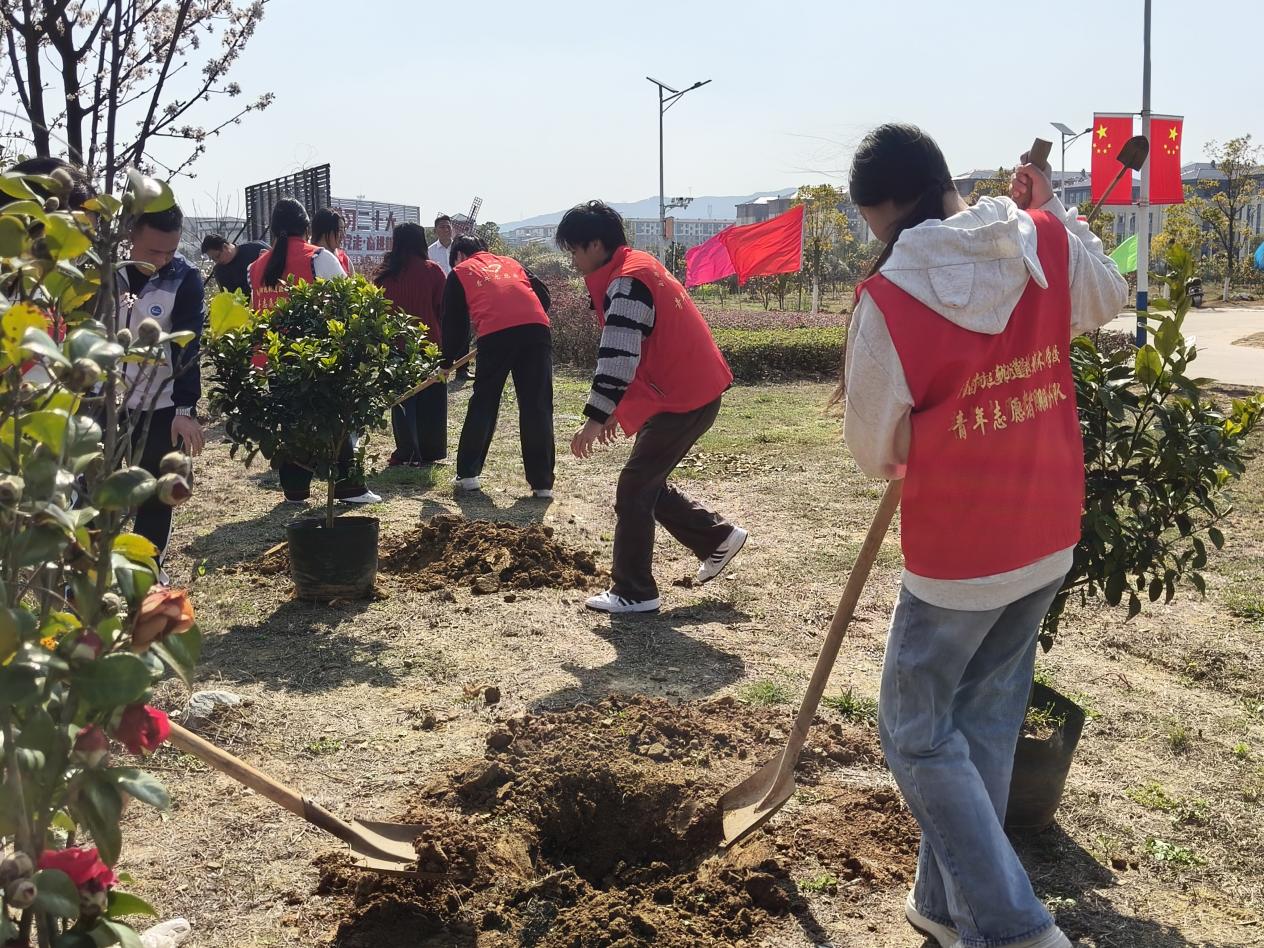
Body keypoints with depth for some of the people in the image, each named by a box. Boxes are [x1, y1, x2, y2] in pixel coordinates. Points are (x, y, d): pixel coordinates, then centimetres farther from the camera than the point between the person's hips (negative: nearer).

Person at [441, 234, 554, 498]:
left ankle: (467, 474, 17)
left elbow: (454, 323, 22)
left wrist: (448, 361, 32)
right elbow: (543, 295, 21)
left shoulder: (459, 273, 23)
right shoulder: (510, 263, 32)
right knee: (537, 407, 4)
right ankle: (542, 483, 4)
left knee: (483, 404, 13)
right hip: (537, 328, 2)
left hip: (495, 334, -2)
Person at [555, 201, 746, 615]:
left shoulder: (626, 282, -18)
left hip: (683, 400, -10)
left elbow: (618, 356, -27)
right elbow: (625, 351, 23)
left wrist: (596, 418, -28)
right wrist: (612, 409, 24)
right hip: (692, 391, 10)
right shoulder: (637, 268, 15)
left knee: (634, 491, -3)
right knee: (647, 483, 18)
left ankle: (633, 593, 4)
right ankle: (718, 538, 25)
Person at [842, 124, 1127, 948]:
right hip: (1050, 540, 6)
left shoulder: (889, 301, -19)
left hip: (956, 556, -6)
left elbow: (875, 452, -8)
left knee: (919, 734, 11)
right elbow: (1109, 300, 18)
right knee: (988, 721, 19)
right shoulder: (1048, 243, -5)